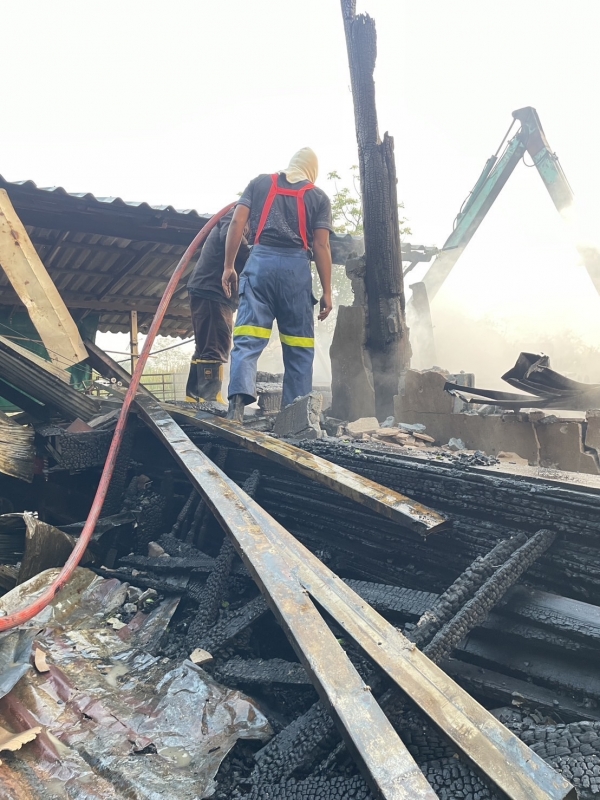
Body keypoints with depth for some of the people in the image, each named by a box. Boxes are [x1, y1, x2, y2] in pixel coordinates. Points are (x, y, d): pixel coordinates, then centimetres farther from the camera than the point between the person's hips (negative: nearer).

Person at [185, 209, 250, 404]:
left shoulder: (233, 221, 29)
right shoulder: (236, 216, 0)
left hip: (210, 292, 10)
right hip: (211, 292, -10)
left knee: (206, 348, 13)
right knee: (215, 349, -15)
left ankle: (195, 396, 17)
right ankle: (210, 399, -18)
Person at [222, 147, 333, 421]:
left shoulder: (259, 183, 18)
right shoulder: (319, 197, 14)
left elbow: (237, 222, 6)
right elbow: (321, 246, 5)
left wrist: (229, 266, 7)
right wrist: (327, 291, 6)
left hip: (260, 261, 1)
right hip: (297, 267, 0)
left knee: (247, 339, -6)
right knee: (299, 346, 6)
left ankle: (238, 401, -24)